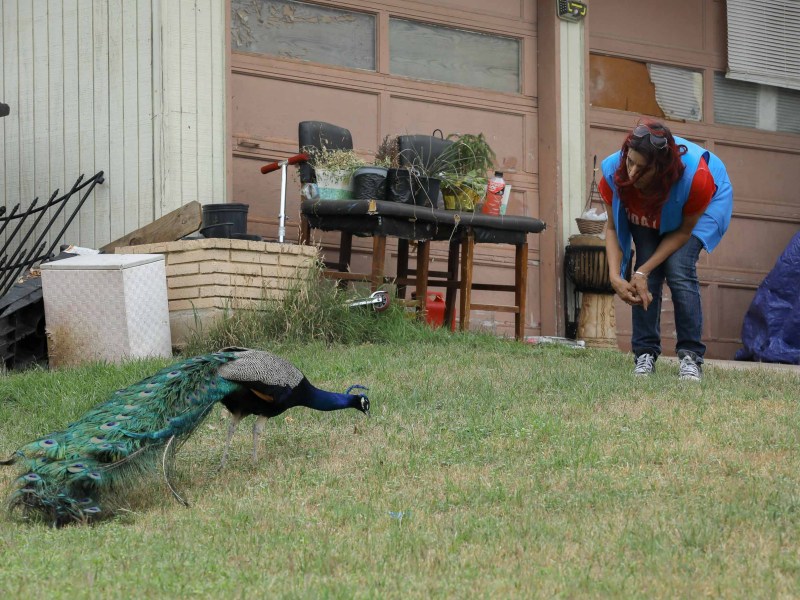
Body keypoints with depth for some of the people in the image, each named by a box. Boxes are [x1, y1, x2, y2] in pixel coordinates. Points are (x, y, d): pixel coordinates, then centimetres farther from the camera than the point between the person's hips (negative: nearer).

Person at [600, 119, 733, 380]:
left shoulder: (695, 176, -43)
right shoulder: (615, 172, -35)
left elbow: (685, 230, -26)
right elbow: (612, 228, -20)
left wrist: (643, 272, -31)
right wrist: (615, 277, -34)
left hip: (704, 205, -3)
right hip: (647, 214, 3)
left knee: (679, 269, -22)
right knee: (648, 274, -16)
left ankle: (691, 357, -15)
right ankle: (645, 354, -7)